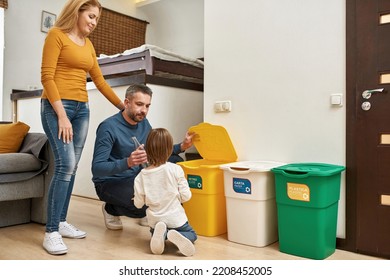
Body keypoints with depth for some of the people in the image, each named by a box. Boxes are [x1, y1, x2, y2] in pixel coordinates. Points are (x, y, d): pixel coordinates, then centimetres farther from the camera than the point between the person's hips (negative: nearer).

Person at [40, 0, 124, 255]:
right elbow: (47, 77, -10)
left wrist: (123, 106, 19)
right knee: (65, 165, -16)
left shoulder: (88, 44, 17)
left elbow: (99, 80, 20)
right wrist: (62, 115, -17)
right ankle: (52, 232, -9)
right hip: (57, 106, -7)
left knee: (72, 167, 5)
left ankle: (61, 222, 13)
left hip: (81, 109, 7)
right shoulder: (57, 35, -2)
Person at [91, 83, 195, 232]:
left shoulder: (144, 123, 2)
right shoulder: (108, 127, -21)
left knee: (175, 162, -5)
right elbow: (97, 169, -26)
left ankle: (145, 211, 7)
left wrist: (181, 146, -5)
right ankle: (111, 209, 1)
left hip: (135, 177, 8)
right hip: (109, 183, -7)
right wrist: (127, 162, -43)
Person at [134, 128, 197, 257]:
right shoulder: (175, 169, -15)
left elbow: (138, 204, -4)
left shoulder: (141, 176, -11)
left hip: (154, 220, 2)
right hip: (175, 218, -2)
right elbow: (186, 196, -11)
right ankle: (175, 236, -10)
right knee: (192, 234, 25)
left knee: (154, 233, 35)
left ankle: (160, 233, -4)